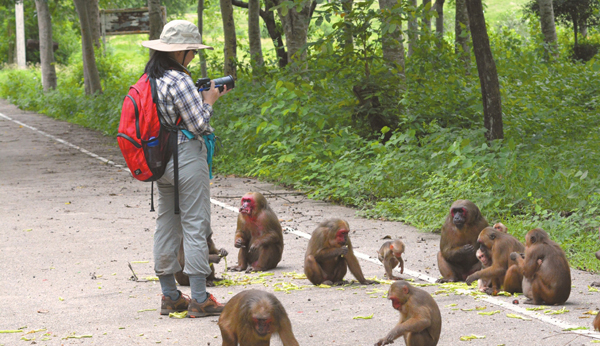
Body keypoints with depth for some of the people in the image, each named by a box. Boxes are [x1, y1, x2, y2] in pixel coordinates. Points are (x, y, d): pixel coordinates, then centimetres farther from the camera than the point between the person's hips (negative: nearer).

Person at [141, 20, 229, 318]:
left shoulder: (151, 79, 10)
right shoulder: (179, 81, -17)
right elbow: (198, 124, -16)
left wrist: (200, 98, 15)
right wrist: (208, 101, 0)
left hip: (161, 159, 9)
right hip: (186, 158, -9)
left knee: (166, 226, 12)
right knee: (195, 226, -5)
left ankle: (170, 296, 18)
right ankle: (199, 299, -4)